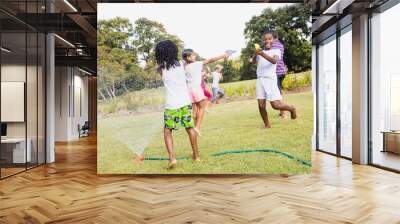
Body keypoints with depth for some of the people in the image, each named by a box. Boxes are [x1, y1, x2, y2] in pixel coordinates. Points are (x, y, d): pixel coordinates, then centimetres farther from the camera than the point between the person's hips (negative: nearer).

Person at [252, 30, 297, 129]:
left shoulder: (276, 51, 3)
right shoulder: (260, 52, 16)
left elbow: (274, 61, -16)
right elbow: (254, 61, 3)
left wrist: (262, 54, -31)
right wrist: (255, 54, -18)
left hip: (270, 79, -3)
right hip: (260, 80, 4)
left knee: (275, 105, -7)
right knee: (261, 105, -3)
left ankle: (291, 108, 21)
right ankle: (267, 124, 15)